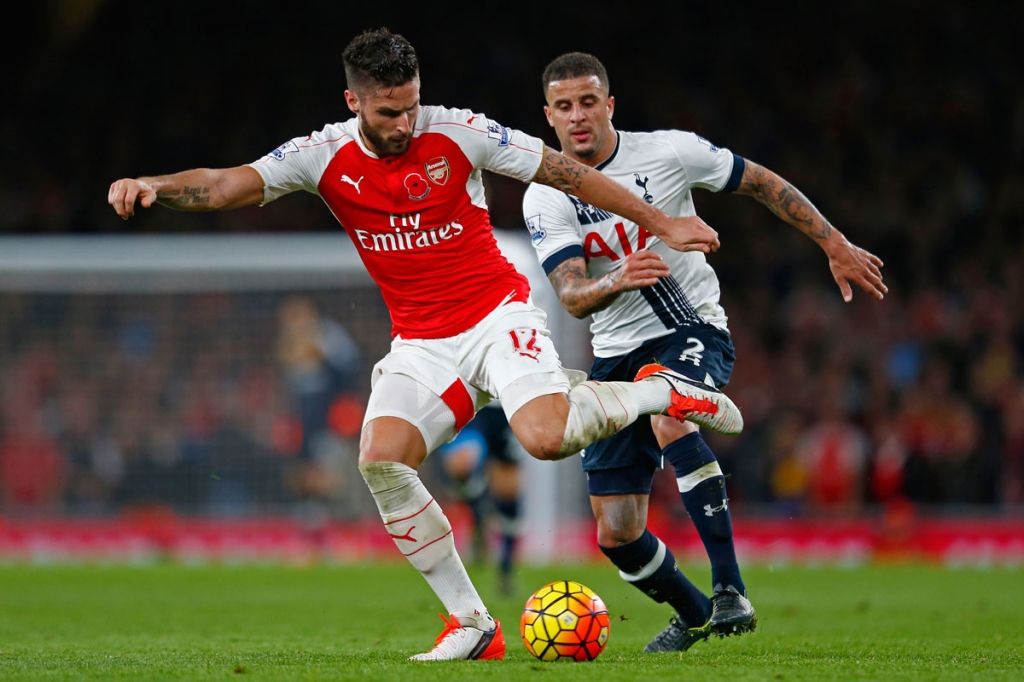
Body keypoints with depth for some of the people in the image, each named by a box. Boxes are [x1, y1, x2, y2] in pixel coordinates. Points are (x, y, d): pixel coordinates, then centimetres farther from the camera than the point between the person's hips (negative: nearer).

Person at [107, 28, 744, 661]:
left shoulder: (459, 133, -10)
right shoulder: (324, 156, -4)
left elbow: (567, 173, -2)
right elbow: (226, 185, -13)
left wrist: (661, 223, 1)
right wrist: (153, 185, -33)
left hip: (498, 313, -3)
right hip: (421, 342, 3)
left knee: (545, 437, -30)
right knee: (381, 458, -21)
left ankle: (663, 392, 2)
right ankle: (472, 625, -10)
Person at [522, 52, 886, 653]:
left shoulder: (668, 152, -9)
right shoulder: (545, 198, -6)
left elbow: (763, 183, 4)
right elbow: (573, 298, -18)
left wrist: (837, 247, 5)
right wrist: (619, 280, -40)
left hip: (693, 332, -3)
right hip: (617, 352, 3)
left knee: (669, 417, -39)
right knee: (616, 535, 0)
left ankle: (730, 592, -38)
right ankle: (695, 616, 30)